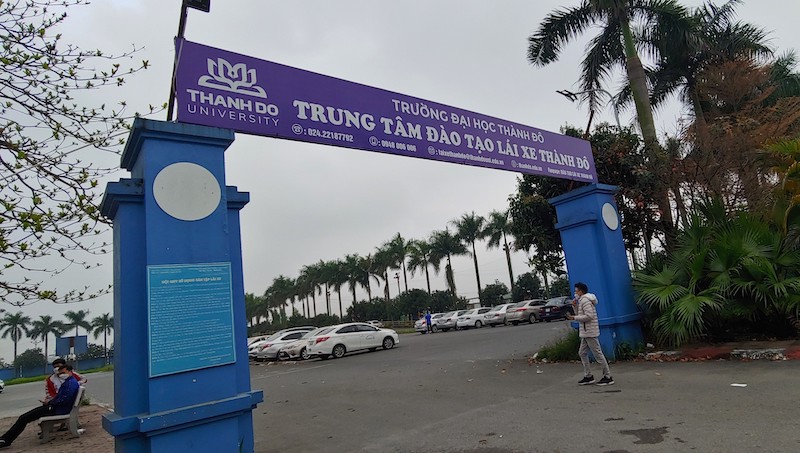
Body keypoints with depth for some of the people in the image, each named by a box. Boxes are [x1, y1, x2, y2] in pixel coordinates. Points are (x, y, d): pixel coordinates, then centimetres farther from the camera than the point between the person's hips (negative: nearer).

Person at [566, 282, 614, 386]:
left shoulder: (585, 300, -15)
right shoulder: (581, 300, 18)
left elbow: (589, 316, -24)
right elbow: (580, 314, 20)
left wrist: (574, 318, -20)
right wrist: (575, 306, 8)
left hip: (590, 332, -11)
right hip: (585, 333, 11)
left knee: (598, 354, -4)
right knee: (582, 353, 13)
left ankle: (608, 377, 3)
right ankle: (588, 376, 18)